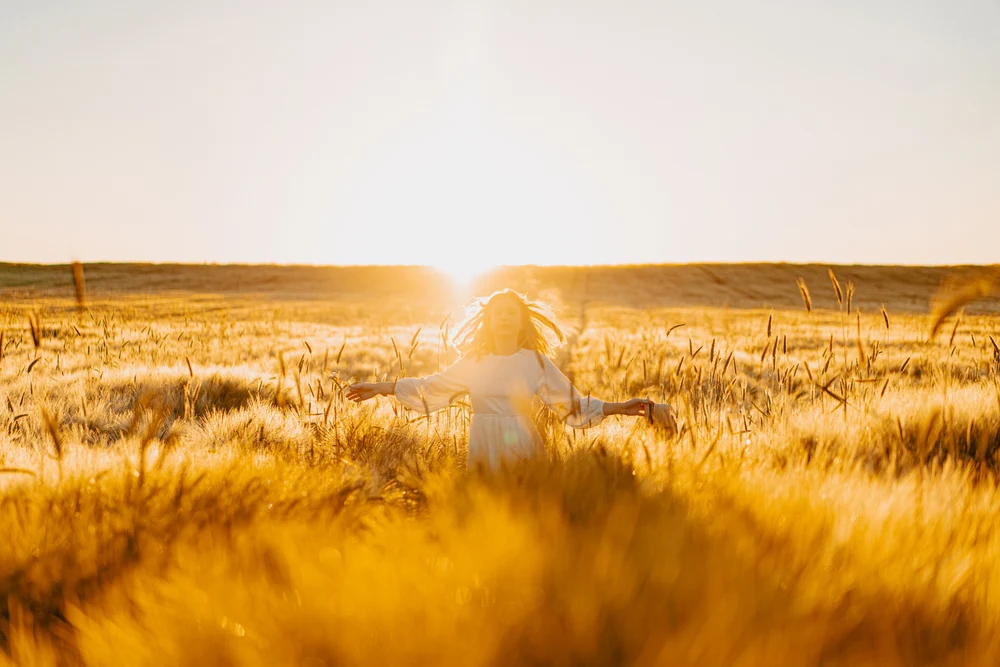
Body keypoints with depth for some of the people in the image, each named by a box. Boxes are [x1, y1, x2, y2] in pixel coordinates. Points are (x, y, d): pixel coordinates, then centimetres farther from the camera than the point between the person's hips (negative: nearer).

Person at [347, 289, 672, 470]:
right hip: (482, 450, 1)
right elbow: (428, 387, 13)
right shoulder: (473, 363, 7)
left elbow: (572, 402, 6)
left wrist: (620, 407, -1)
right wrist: (379, 388, 11)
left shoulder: (536, 361, 3)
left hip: (521, 450, -1)